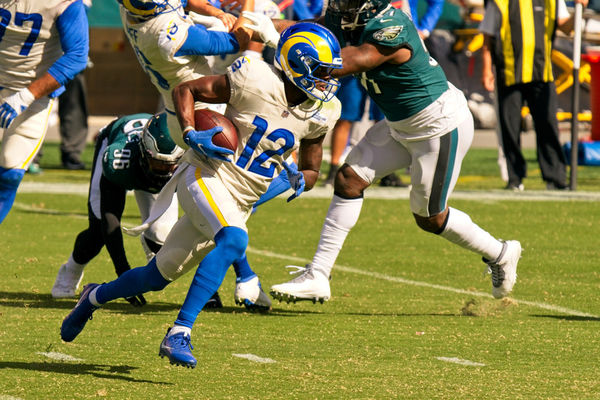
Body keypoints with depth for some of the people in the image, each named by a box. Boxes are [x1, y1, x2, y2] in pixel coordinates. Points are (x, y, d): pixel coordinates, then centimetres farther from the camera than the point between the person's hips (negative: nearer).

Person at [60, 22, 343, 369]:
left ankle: (96, 296, 39)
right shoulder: (258, 81, -16)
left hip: (240, 202, 6)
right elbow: (185, 90, -5)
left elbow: (312, 171, 14)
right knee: (234, 240, -35)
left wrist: (301, 179, -9)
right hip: (208, 175, -6)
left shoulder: (323, 113, 1)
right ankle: (180, 332, -32)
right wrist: (190, 134, -20)